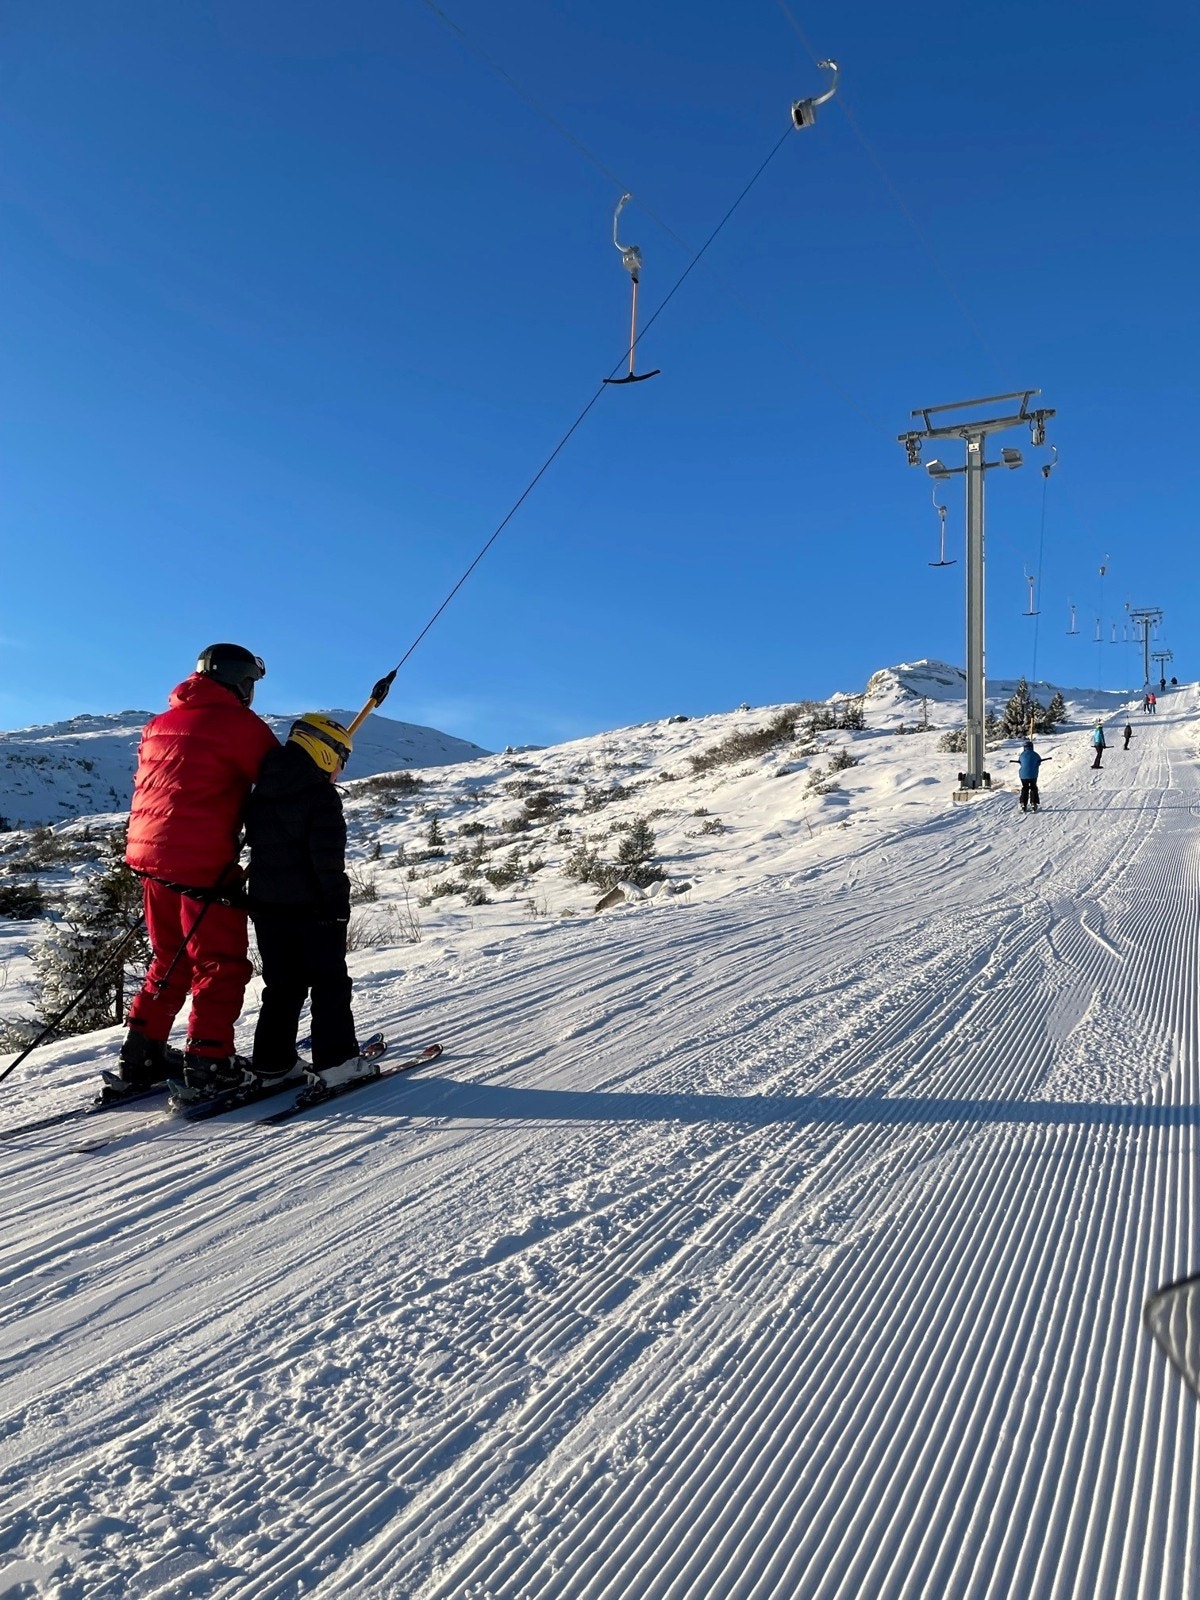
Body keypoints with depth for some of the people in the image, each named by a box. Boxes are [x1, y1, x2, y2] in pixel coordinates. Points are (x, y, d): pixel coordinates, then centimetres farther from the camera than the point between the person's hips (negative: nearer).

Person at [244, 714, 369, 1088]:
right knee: (329, 983, 4)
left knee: (282, 984, 15)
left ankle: (272, 1061, 16)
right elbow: (327, 859, -19)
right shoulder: (322, 796, -14)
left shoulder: (260, 793, 10)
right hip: (314, 906, -7)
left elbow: (255, 841, 16)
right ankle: (336, 1060, 4)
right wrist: (338, 902, -12)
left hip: (267, 903, 7)